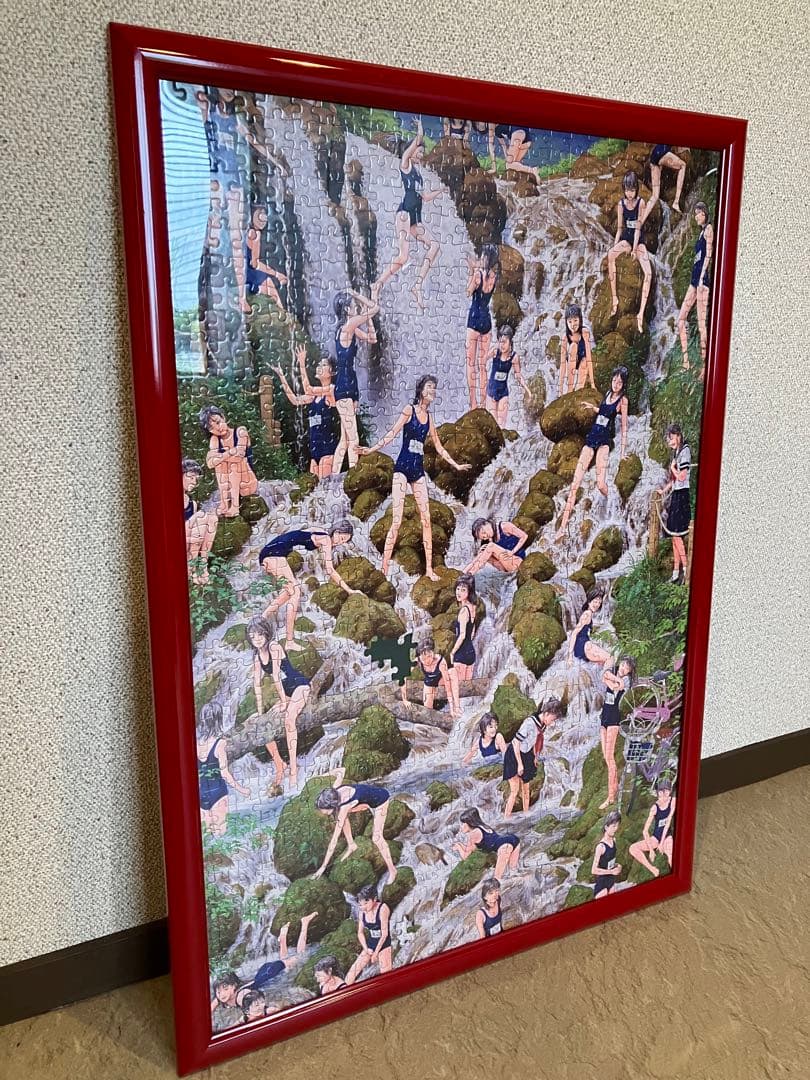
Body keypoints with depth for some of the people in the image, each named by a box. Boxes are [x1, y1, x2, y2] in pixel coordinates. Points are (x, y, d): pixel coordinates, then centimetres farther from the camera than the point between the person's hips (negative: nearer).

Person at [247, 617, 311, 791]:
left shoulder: (274, 646, -16)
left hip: (300, 686, -9)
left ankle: (293, 768, -32)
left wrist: (283, 701, -16)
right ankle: (279, 766, 18)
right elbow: (257, 683, 6)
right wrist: (260, 711, 4)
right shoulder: (256, 655, 6)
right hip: (286, 692, 9)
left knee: (288, 719, -33)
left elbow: (276, 676, -17)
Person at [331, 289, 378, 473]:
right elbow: (376, 307, -9)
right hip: (344, 387, -10)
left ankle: (334, 475, 17)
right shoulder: (349, 324, -11)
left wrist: (368, 317, 16)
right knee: (353, 439, -13)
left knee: (345, 439, 12)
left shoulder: (350, 328, 15)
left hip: (349, 386, 10)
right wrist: (356, 295, 2)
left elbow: (372, 339, 22)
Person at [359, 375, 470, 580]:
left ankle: (429, 568, 8)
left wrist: (456, 465, 29)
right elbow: (393, 433, -9)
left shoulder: (429, 416, 15)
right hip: (402, 467, -6)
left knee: (426, 519, 2)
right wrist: (372, 449, -20)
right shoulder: (409, 409, -2)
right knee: (396, 521, -11)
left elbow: (438, 447, 23)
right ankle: (384, 569, -9)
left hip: (418, 469, 6)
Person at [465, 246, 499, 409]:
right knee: (482, 364, 10)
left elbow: (468, 292, -3)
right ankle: (482, 403, 11)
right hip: (487, 320, 6)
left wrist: (471, 270, -1)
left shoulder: (478, 273, -14)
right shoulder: (494, 276, 3)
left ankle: (473, 403, -4)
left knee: (471, 363, -1)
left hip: (474, 319, -6)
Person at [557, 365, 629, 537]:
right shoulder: (608, 394, 15)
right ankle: (563, 527, -5)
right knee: (575, 484, -4)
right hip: (591, 439, 6)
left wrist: (622, 450, -5)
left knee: (601, 484, -23)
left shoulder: (623, 399, -2)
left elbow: (624, 426, -2)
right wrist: (593, 407, 21)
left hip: (604, 441, -6)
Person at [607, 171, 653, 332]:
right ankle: (614, 299, -28)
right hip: (625, 238, 2)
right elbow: (619, 228, 4)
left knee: (648, 273, -22)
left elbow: (638, 227, -12)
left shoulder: (641, 202, -7)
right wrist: (615, 245, -6)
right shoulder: (621, 204, 1)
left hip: (638, 240, -2)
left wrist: (635, 248, -19)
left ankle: (641, 313, -23)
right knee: (610, 254, -33)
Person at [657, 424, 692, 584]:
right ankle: (676, 572, 11)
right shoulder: (676, 452, 17)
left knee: (677, 534, -10)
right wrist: (663, 490, 18)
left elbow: (682, 477, -18)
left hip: (682, 496, -9)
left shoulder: (684, 451, -11)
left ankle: (686, 570, -7)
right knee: (674, 535, 8)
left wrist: (673, 467, -3)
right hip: (675, 496, 9)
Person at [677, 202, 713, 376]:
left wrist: (701, 278, -21)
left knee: (702, 323, -11)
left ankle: (705, 365, -10)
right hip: (695, 277, 10)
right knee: (681, 319, 6)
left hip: (702, 277, -10)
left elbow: (708, 255, -13)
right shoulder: (701, 231, 23)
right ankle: (685, 361, 6)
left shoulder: (709, 229, -3)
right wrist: (697, 280, 20)